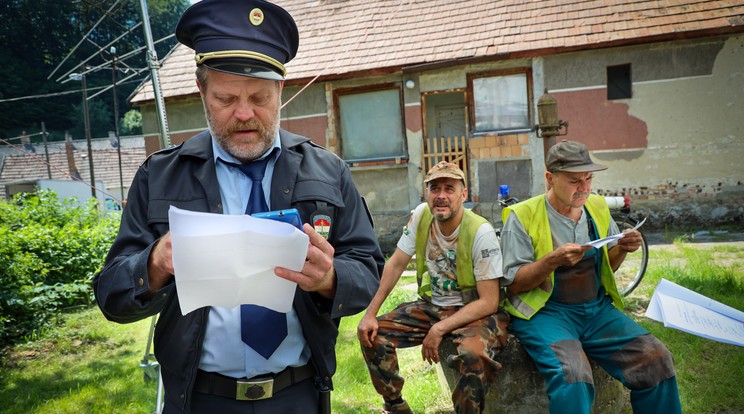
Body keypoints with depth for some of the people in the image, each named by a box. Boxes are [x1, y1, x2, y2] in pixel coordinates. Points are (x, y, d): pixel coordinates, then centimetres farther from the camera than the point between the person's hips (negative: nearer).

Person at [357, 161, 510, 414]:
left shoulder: (480, 232, -21)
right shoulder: (420, 215, -7)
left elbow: (488, 302, -20)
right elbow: (396, 264, -1)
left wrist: (440, 329, -25)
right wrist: (370, 313, -7)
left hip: (475, 312, -5)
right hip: (432, 305, 6)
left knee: (473, 355, -37)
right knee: (371, 334, -6)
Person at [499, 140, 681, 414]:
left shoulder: (597, 207, 9)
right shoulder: (522, 216, -8)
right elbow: (513, 285, -8)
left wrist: (622, 249, -2)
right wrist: (554, 260, -23)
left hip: (598, 309, 6)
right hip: (544, 310, -5)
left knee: (657, 359, -15)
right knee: (572, 374, -32)